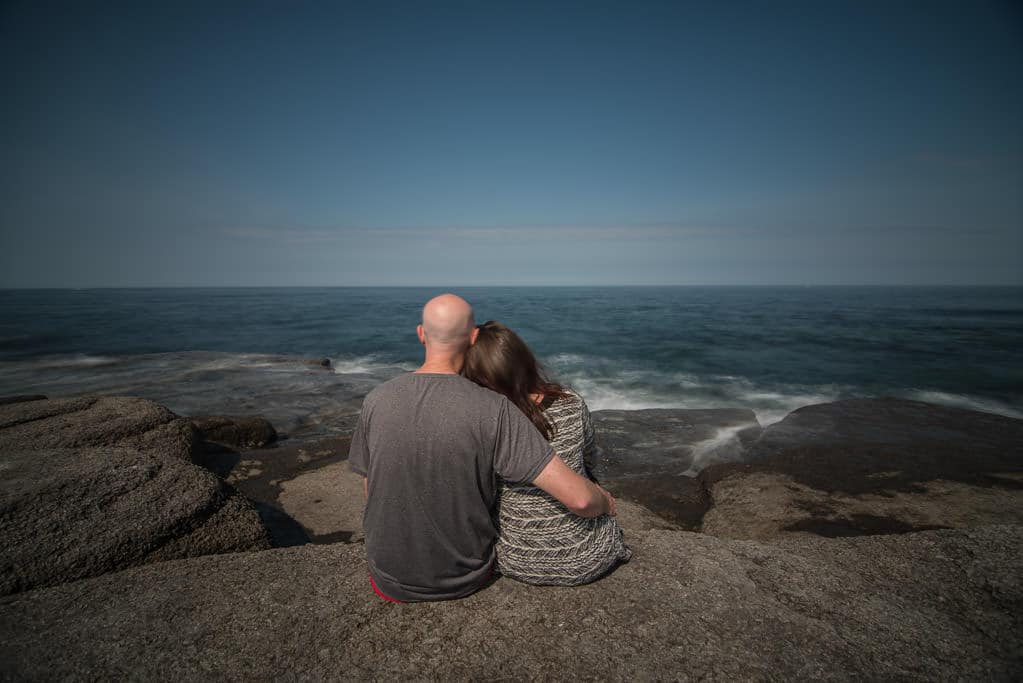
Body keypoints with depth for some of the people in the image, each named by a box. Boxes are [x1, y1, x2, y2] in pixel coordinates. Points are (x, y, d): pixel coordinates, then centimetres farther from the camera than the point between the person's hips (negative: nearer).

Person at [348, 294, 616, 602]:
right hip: (468, 579, -2)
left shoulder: (375, 401, -14)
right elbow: (579, 498, -26)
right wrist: (605, 502, -2)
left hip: (391, 582, 3)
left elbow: (372, 494, -1)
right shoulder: (494, 409, -24)